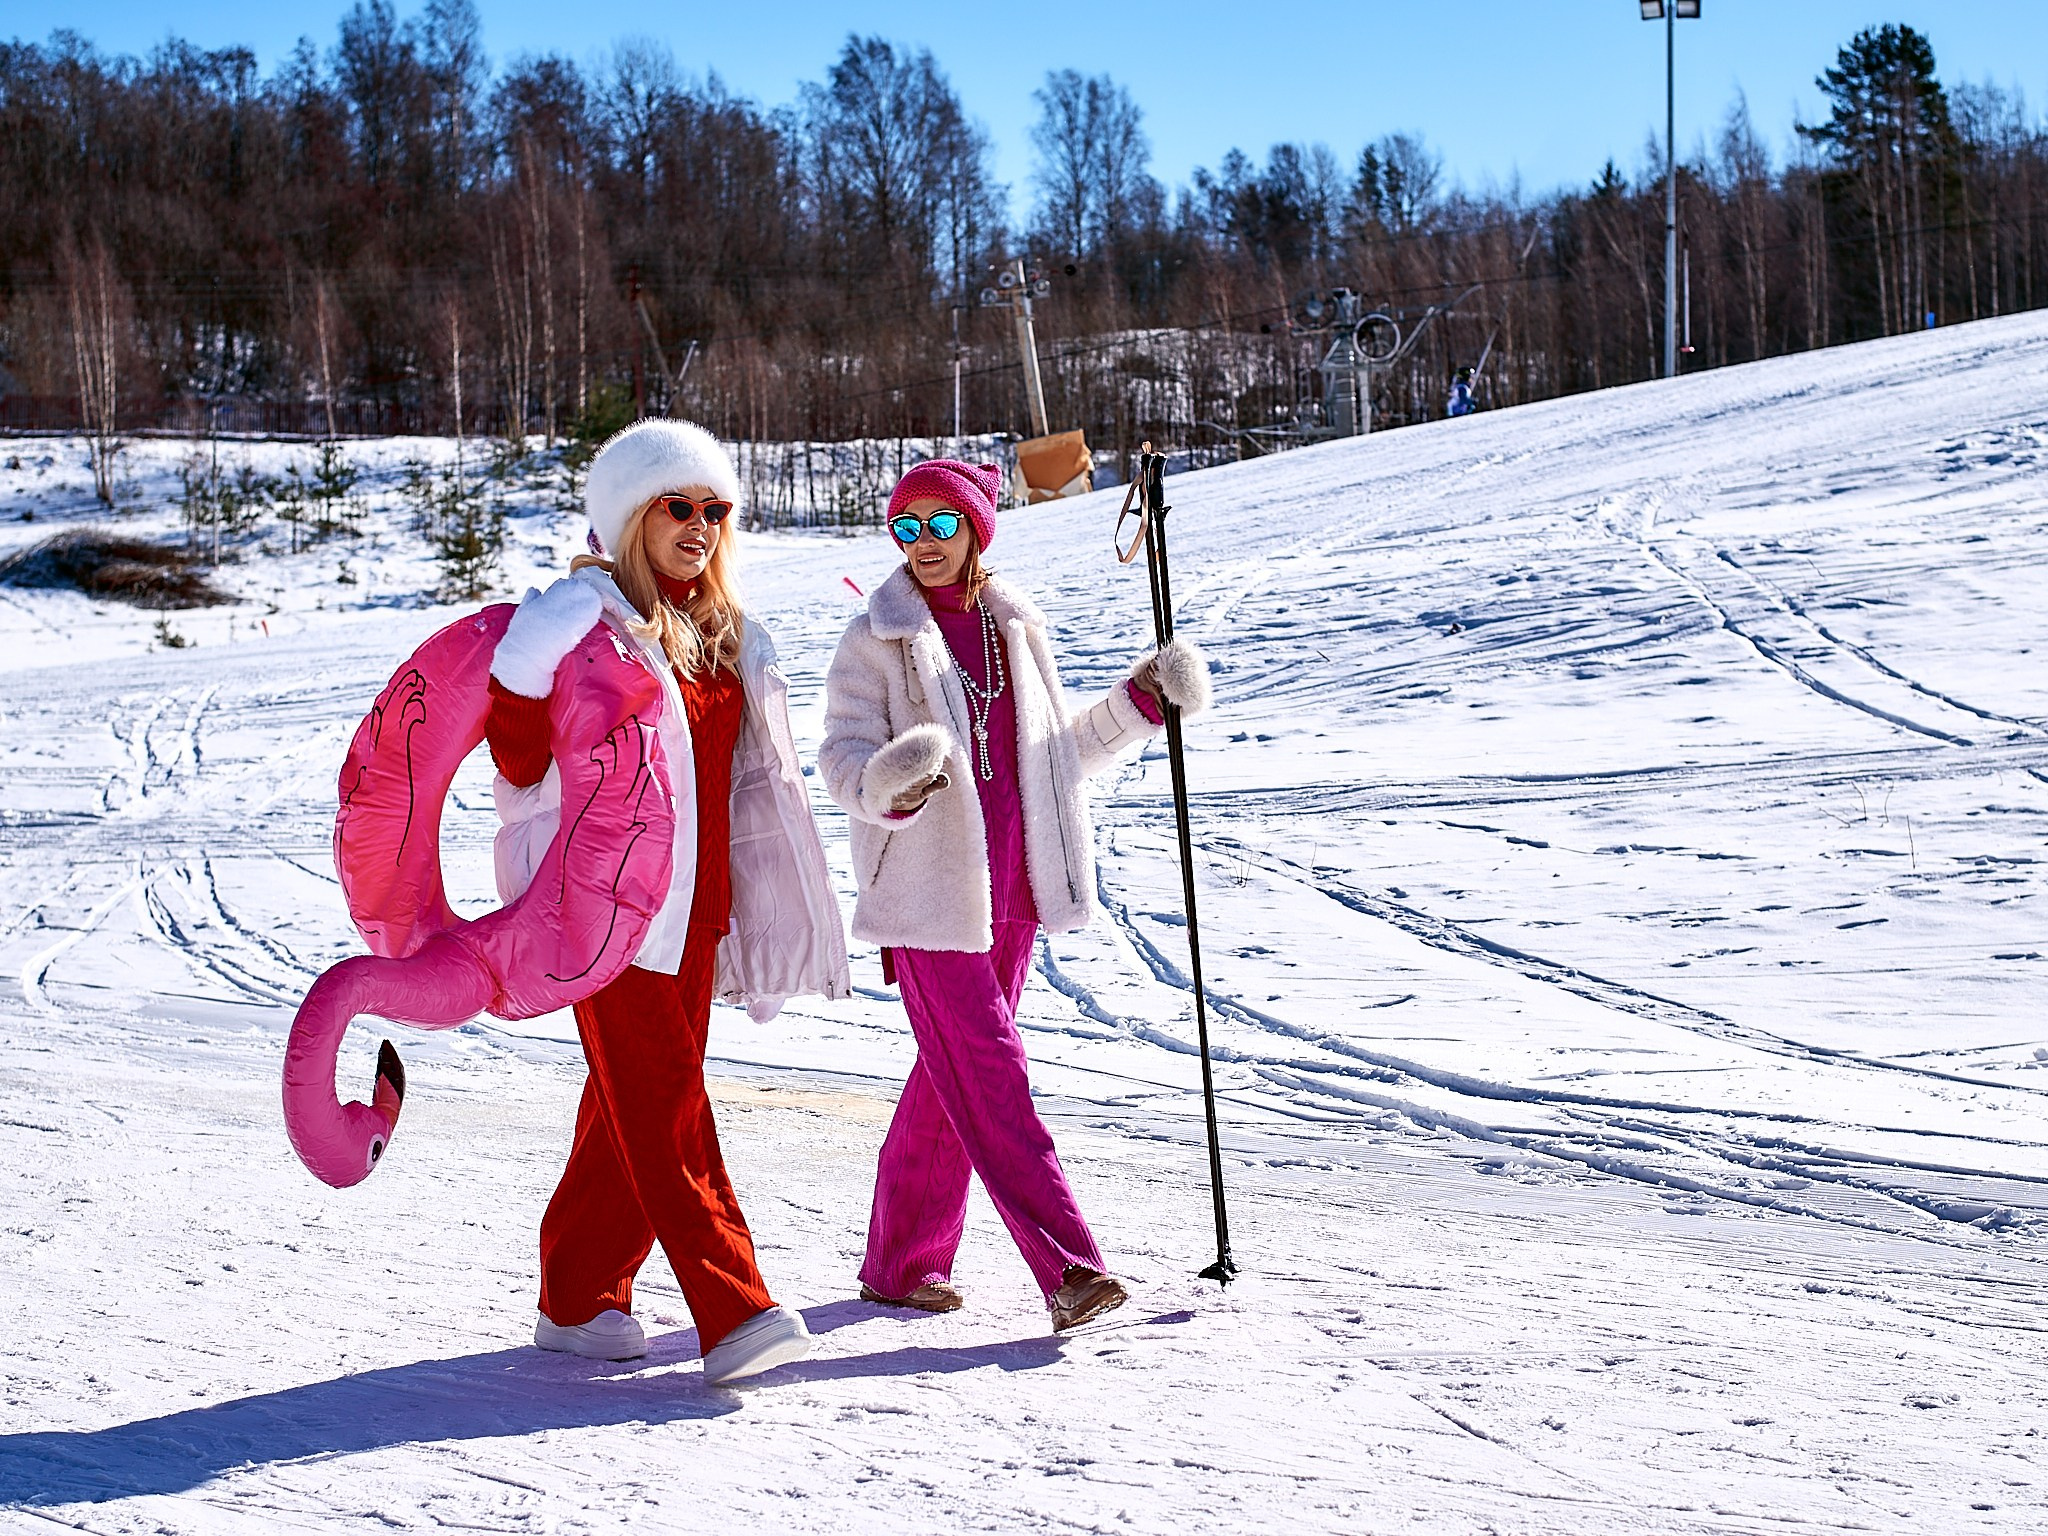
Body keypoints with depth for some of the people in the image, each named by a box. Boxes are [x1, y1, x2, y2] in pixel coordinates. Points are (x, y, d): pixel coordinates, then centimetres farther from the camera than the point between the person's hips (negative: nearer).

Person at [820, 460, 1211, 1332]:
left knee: (952, 1080, 10)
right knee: (988, 1074, -11)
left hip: (1009, 889, 5)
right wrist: (891, 784, -30)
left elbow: (1054, 755, 20)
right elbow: (843, 756, -9)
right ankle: (1069, 1268, -15)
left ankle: (902, 1262, 21)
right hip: (926, 893, -5)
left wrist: (1139, 703, 11)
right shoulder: (876, 639, -3)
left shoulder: (1016, 629, 11)